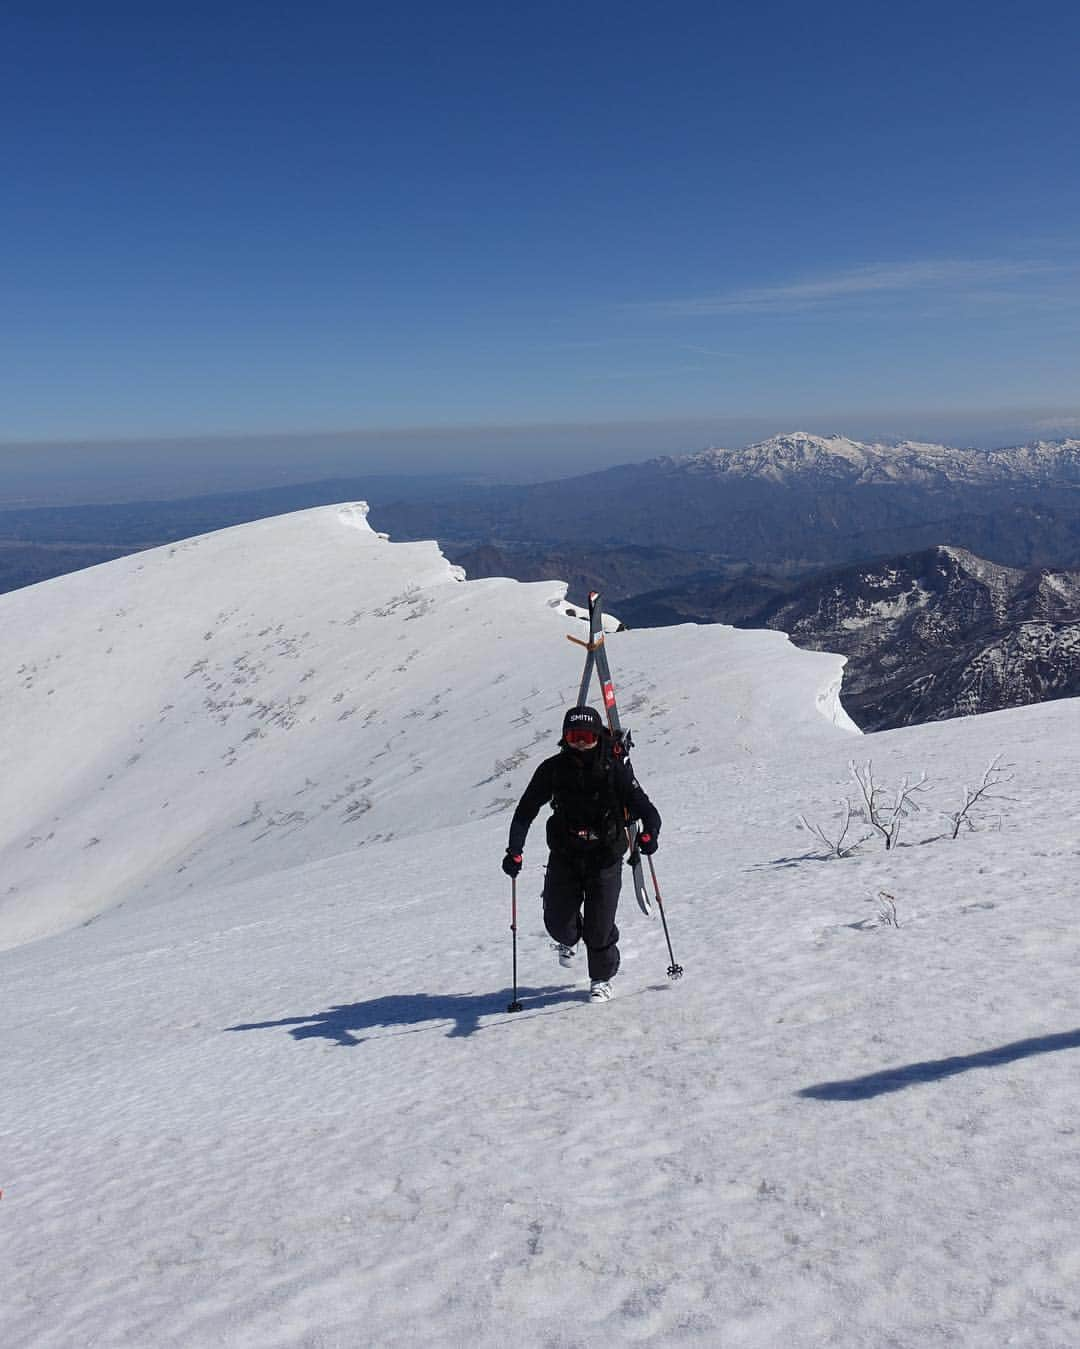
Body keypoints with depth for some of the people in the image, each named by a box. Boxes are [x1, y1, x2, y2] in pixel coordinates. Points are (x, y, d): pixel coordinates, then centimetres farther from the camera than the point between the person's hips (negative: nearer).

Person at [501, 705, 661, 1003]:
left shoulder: (615, 769, -13)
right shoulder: (553, 769, -8)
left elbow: (645, 808, -15)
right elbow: (525, 811, -4)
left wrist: (649, 833, -37)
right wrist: (515, 850, -15)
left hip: (605, 858, -2)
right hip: (564, 857, 2)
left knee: (599, 928, -3)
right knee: (558, 922, 4)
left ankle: (602, 978, 28)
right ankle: (569, 939, 44)